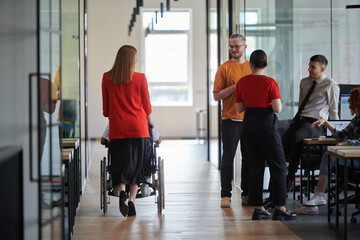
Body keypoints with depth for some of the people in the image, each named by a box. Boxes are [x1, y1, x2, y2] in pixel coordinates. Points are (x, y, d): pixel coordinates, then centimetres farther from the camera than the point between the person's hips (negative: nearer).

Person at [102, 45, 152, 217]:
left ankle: (122, 191, -18)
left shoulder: (107, 78, 1)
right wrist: (148, 120, 25)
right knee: (136, 164, 9)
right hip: (138, 127, -1)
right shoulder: (140, 78, -4)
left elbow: (106, 107, 9)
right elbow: (146, 105, 6)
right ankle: (132, 199, 1)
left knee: (120, 164, 7)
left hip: (117, 128, 1)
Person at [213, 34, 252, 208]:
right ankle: (225, 195, 0)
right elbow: (217, 96, -4)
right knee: (228, 158, -3)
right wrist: (235, 87, -14)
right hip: (231, 119, -3)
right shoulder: (224, 68, 1)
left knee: (249, 158, 6)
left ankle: (246, 194, 14)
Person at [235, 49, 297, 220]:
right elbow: (277, 108, -15)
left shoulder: (242, 82, 2)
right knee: (278, 165, 3)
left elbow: (239, 108, 6)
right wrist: (271, 102, 5)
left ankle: (258, 208, 11)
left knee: (255, 165, 11)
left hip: (249, 123, 5)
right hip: (266, 124, -5)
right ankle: (280, 208, 0)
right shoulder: (270, 83, -12)